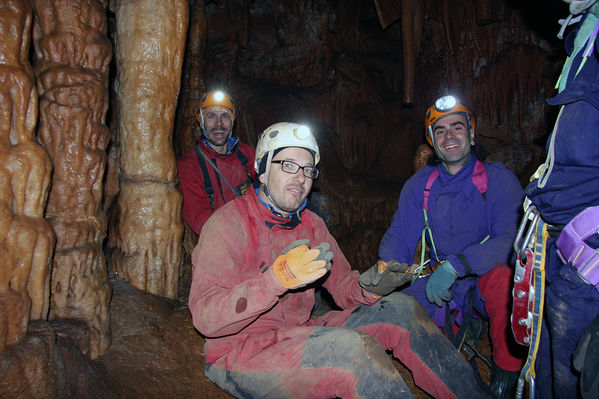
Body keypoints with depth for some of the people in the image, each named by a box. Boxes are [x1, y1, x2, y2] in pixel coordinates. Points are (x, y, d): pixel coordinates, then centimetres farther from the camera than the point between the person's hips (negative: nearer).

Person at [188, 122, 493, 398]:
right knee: (355, 347, -31)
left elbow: (344, 289, 10)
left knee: (401, 309, -3)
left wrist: (368, 288, -14)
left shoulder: (312, 225, 9)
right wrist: (279, 278, -35)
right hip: (240, 352, -7)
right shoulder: (230, 222, -14)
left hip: (299, 335, 7)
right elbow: (206, 319, -23)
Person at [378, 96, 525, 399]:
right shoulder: (419, 185, 4)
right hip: (441, 284, 4)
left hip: (485, 276, -3)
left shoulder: (498, 179, -7)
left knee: (502, 277, -37)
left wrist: (454, 265, -32)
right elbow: (398, 238, 3)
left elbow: (513, 240, -21)